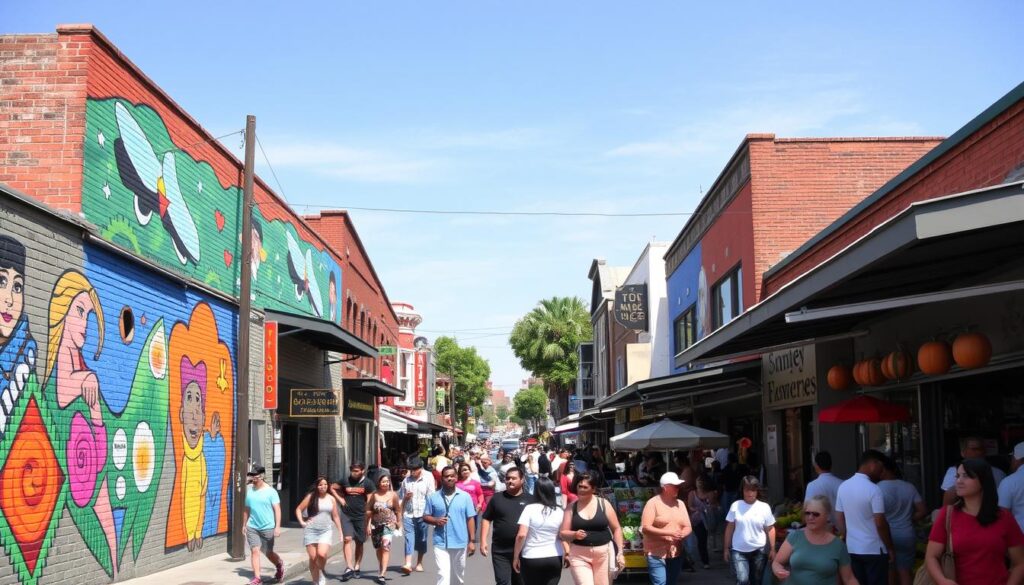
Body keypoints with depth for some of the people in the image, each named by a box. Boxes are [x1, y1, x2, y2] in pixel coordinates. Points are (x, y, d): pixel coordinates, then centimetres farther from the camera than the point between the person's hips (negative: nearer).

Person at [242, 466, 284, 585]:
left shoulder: (270, 491, -8)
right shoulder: (249, 490, 5)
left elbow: (277, 509, -11)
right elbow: (246, 509, 14)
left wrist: (277, 527, -18)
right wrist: (244, 525, 15)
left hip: (267, 527, -3)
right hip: (252, 527, 3)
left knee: (268, 553, 8)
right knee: (254, 550, -7)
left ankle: (280, 565, 37)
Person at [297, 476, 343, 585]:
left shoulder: (331, 498, 6)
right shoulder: (311, 497, 0)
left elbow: (335, 516, 12)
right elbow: (298, 509, 7)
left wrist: (340, 532, 11)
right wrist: (301, 522, -6)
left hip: (326, 530, 0)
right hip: (311, 530, 0)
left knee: (322, 554, -21)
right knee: (313, 558, 0)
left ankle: (321, 574, 7)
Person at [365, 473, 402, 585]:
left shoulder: (393, 495, -3)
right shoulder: (374, 495, 0)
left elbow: (398, 510, 6)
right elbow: (369, 511, 4)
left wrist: (398, 522, 9)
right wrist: (368, 525, 1)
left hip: (389, 524, -3)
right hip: (376, 524, 3)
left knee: (385, 546, -18)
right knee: (378, 548, 12)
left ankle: (382, 574, -21)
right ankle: (382, 572, 30)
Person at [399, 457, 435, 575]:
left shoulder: (427, 479, -2)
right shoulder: (406, 480, 9)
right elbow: (401, 498, 17)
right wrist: (406, 497, -5)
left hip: (422, 514, -2)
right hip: (408, 514, 2)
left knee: (421, 539, 8)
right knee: (409, 538, -9)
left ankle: (419, 563, 23)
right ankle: (408, 564, -16)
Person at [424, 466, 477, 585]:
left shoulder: (465, 496, 0)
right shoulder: (433, 497, 0)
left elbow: (470, 519, 2)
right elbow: (425, 517, 6)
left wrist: (472, 541, -1)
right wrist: (435, 521, -15)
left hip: (460, 543, 1)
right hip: (441, 543, -1)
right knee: (443, 575, -9)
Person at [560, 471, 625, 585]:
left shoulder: (604, 504, 1)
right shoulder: (571, 507, 2)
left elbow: (616, 529, 5)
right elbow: (563, 533, 3)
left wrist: (620, 552, -1)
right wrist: (574, 534, -19)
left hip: (603, 554, 1)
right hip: (579, 555, 0)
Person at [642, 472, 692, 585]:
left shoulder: (680, 504, 10)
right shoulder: (653, 503, -9)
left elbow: (688, 527, 11)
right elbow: (645, 528, -16)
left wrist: (681, 534, -13)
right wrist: (668, 532, -22)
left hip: (676, 554, 6)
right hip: (657, 554, -6)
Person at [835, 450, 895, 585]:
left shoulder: (843, 487, 4)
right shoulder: (873, 490, -16)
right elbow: (880, 524, -17)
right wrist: (890, 548, -6)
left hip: (852, 549, 6)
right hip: (874, 550, -6)